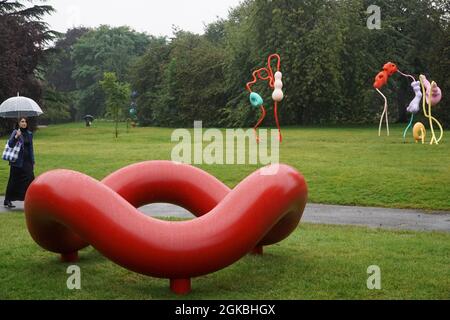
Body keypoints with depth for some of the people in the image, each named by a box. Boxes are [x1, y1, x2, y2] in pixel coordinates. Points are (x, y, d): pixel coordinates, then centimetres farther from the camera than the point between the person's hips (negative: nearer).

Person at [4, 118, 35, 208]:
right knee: (14, 181, 2)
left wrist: (32, 162, 14)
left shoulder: (29, 134, 11)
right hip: (17, 162, -5)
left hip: (27, 161, 5)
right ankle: (7, 201, 14)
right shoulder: (16, 132, -4)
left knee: (30, 179, -4)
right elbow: (10, 144, -18)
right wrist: (16, 136, -33)